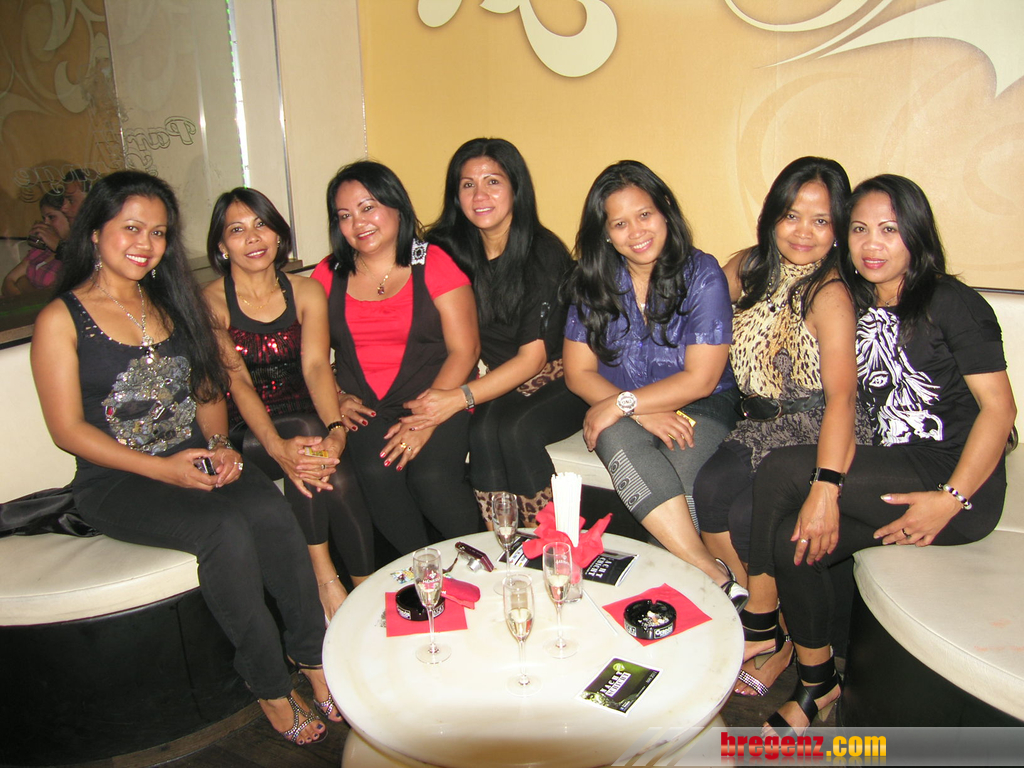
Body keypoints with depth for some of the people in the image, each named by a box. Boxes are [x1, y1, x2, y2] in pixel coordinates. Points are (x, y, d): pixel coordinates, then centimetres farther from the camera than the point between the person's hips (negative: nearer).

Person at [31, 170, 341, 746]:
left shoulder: (173, 303, 15)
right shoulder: (61, 320, -2)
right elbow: (69, 429, -6)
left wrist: (220, 445, -4)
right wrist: (161, 468, -17)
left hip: (198, 460, 4)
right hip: (117, 481, -4)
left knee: (270, 511, -28)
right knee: (226, 528, -31)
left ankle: (316, 658, -14)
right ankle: (270, 687, -14)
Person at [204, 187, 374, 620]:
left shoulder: (307, 292, 7)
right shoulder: (210, 303, -2)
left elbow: (317, 366, -8)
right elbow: (236, 381, -15)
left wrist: (336, 429, -29)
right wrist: (276, 445, -33)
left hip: (305, 424, 2)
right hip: (245, 435, -2)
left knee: (335, 477, -29)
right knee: (307, 430, -33)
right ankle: (325, 581, -23)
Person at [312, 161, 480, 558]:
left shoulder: (434, 264, 2)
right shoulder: (328, 275, 12)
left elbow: (464, 350, -5)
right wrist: (336, 398, -7)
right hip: (364, 410, 3)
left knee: (430, 476, -28)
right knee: (376, 472, -27)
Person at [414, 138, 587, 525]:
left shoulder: (545, 253, -12)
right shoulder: (448, 249, 0)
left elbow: (533, 356, -16)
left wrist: (461, 397, -27)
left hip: (554, 381, -3)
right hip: (491, 383, 3)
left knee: (515, 429, -31)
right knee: (482, 430, -29)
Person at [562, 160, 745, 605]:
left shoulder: (702, 275, -8)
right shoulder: (593, 283, 1)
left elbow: (700, 379, -12)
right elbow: (579, 373, -3)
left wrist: (623, 403, -19)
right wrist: (642, 413, -17)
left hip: (699, 408, -2)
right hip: (622, 412, 2)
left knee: (678, 477, -33)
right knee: (619, 441, -33)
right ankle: (714, 576, -32)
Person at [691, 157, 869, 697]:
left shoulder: (829, 293, -15)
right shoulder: (750, 267, 6)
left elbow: (840, 394, -26)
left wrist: (825, 489, -40)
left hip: (816, 434, -5)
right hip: (762, 426, 6)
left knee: (750, 518, -25)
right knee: (708, 491, -22)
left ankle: (782, 639, 6)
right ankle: (758, 618, 1)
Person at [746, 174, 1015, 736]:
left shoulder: (952, 303, -3)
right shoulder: (853, 307, 14)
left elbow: (999, 408, -7)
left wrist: (950, 499, -18)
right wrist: (829, 491, -6)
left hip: (958, 478, -5)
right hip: (886, 480, 5)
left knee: (781, 469, -23)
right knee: (793, 536, -22)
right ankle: (816, 683, -3)